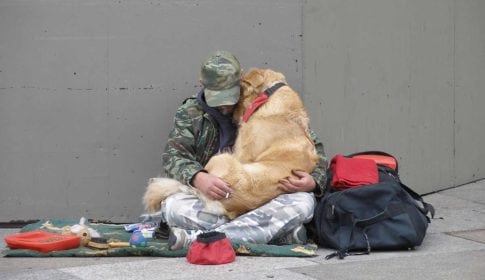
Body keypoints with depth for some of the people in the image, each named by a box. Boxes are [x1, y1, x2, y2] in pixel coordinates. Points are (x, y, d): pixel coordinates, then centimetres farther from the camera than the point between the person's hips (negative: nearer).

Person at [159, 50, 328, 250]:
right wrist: (197, 178, -27)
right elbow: (173, 157, -4)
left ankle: (197, 238, -39)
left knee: (304, 201, -30)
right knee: (172, 206, -30)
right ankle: (280, 233, -33)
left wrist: (313, 181, -13)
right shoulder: (190, 113, 8)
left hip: (262, 206, 0)